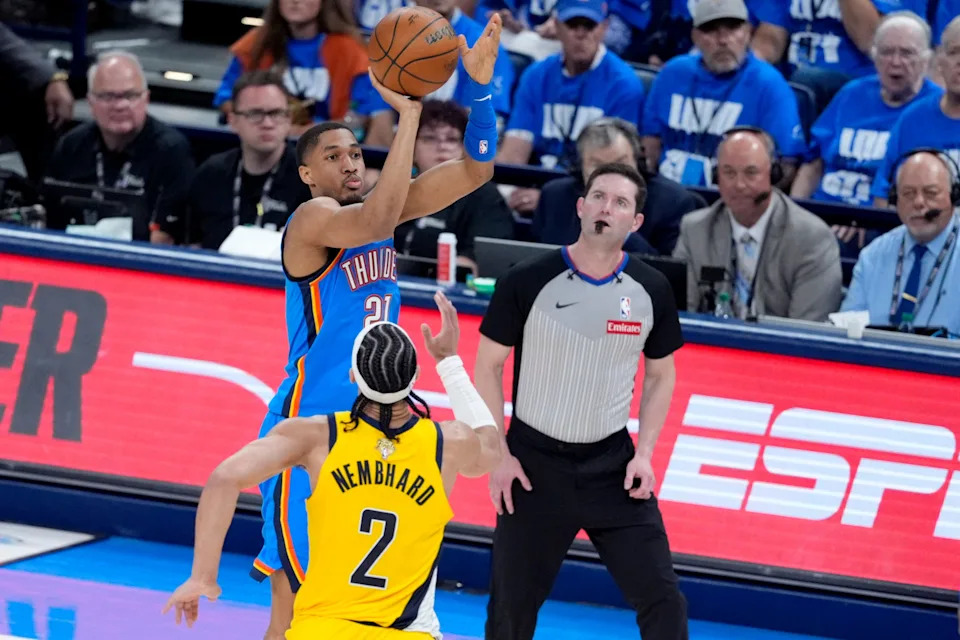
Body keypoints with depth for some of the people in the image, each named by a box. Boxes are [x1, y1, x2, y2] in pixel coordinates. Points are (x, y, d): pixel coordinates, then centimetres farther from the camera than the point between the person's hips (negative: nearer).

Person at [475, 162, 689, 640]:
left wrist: (643, 453, -1)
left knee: (662, 600, -5)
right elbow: (487, 367, -2)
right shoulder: (527, 282, -10)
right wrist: (499, 456, -7)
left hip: (612, 465, 2)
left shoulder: (651, 291, -3)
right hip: (533, 465, -2)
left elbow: (661, 374, 11)